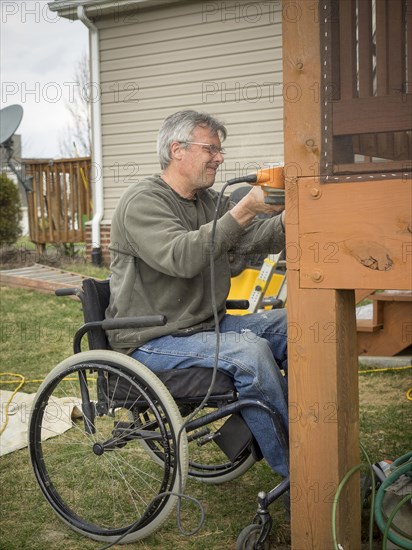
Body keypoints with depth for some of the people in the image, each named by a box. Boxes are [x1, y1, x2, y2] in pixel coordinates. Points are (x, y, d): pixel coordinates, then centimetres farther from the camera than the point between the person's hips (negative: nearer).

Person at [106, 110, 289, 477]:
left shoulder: (210, 200, 14)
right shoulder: (142, 202, -13)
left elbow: (252, 240, 1)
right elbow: (183, 257, -30)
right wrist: (245, 210, -33)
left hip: (205, 325, 9)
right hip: (151, 342, -8)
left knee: (289, 323, -8)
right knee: (250, 351, -29)